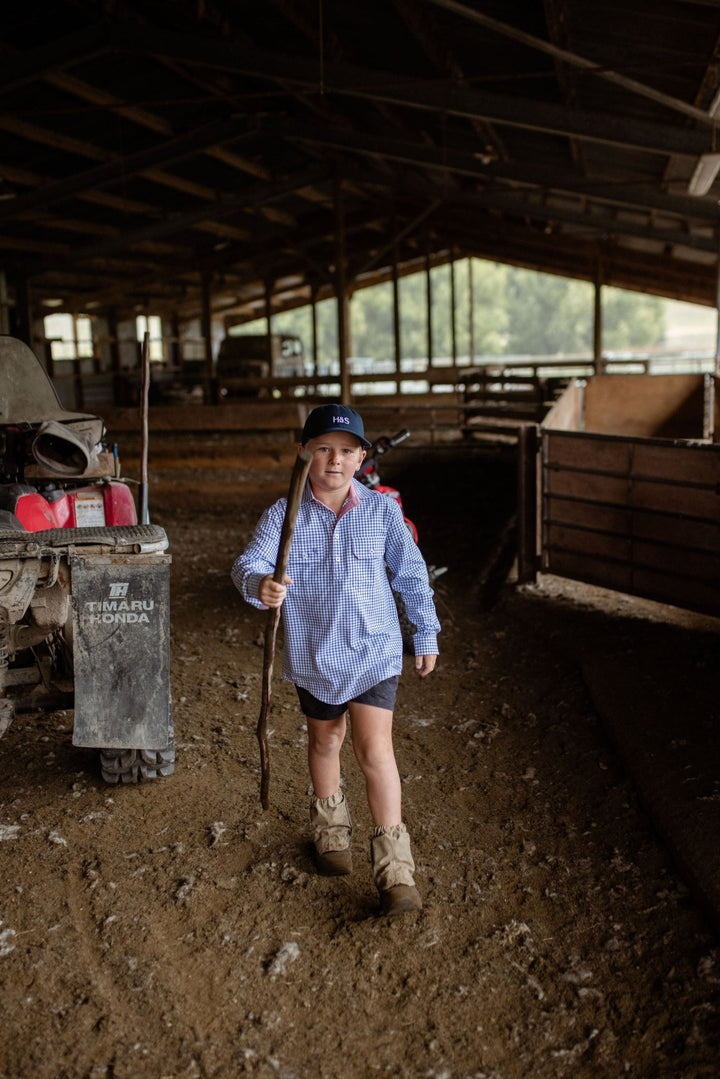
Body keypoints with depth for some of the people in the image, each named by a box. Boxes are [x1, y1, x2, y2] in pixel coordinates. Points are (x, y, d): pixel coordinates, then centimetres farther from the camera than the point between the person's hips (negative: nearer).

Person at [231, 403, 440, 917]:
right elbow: (249, 561, -21)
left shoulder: (382, 510, -6)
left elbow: (412, 574, 4)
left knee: (375, 748, -9)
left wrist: (427, 635, 9)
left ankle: (396, 871, 2)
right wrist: (260, 585, -45)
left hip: (374, 649, -1)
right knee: (326, 740, 20)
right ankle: (331, 828, 46)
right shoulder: (283, 515, -9)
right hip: (313, 654, 1)